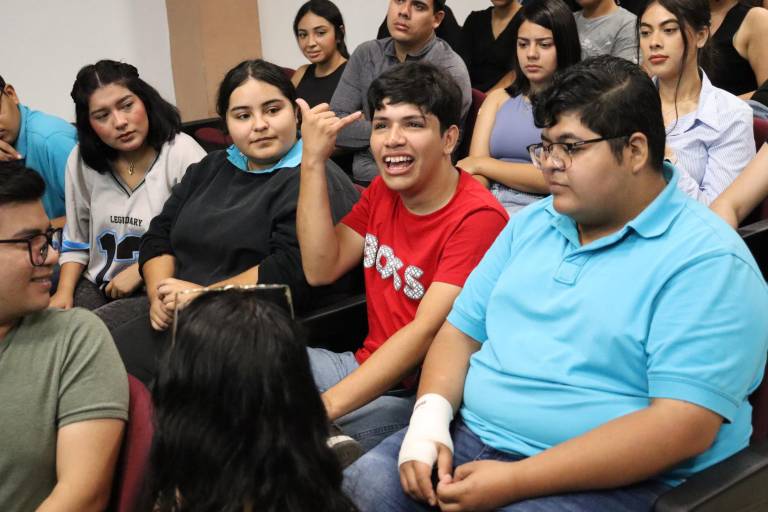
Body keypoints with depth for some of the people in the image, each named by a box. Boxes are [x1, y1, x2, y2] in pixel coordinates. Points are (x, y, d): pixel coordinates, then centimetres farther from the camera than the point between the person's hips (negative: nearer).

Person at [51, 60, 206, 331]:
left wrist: (139, 270, -13)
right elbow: (76, 241, 15)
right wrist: (64, 292, 0)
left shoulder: (182, 153, -12)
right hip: (98, 287, 5)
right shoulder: (81, 161, 5)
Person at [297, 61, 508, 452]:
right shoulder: (382, 191, 8)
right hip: (366, 367, 8)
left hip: (423, 394, -8)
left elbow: (425, 332, -24)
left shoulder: (477, 218, -19)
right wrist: (313, 162, -6)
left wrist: (327, 405, -30)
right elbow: (321, 269, 0)